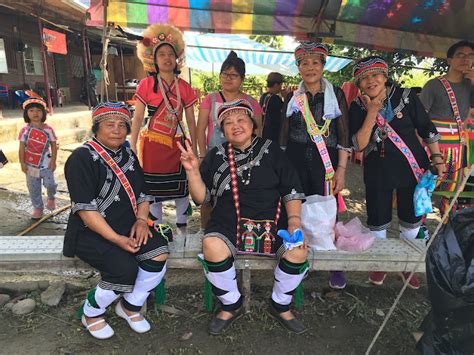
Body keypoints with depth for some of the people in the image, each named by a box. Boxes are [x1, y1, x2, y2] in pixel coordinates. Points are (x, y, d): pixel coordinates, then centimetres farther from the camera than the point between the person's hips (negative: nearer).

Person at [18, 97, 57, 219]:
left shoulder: (48, 129, -4)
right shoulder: (24, 130, -4)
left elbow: (54, 146, -2)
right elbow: (21, 149, -1)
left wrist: (53, 161, -7)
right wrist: (22, 163, -4)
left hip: (46, 164, -1)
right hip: (31, 165, 1)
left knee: (50, 184, -9)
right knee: (33, 188, 9)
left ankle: (51, 198, 24)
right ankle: (38, 208, 24)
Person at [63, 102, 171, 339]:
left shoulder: (128, 156, 13)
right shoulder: (82, 158, -9)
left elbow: (143, 195, 15)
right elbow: (85, 209, -17)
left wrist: (141, 220, -5)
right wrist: (117, 239, -23)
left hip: (127, 228, 6)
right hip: (91, 232, -6)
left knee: (159, 252, -17)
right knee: (125, 268, -27)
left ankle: (130, 306, 8)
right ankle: (91, 313, 5)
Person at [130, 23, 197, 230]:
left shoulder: (184, 88, 4)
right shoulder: (146, 85, -3)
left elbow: (190, 121, 6)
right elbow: (137, 118, -4)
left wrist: (194, 150, 5)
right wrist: (132, 148, -10)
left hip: (177, 145, 2)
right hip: (152, 146, -2)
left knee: (181, 189, 8)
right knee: (153, 190, 5)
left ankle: (182, 229, 25)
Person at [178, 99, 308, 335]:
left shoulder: (271, 151, 11)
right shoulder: (216, 156, 13)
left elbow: (291, 191, 7)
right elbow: (201, 198, 9)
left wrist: (295, 221, -9)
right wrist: (192, 171, -7)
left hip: (272, 220, 0)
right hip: (228, 221, 0)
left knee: (298, 250, -25)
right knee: (212, 246, -30)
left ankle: (280, 305, 5)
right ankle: (231, 305, -1)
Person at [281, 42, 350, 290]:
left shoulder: (336, 95, 5)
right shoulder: (292, 98, 10)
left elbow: (343, 135, 2)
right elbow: (284, 136, 12)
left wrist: (341, 169, -4)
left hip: (326, 162, -1)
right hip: (296, 162, 2)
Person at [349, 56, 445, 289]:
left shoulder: (405, 97, -7)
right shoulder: (358, 108, -6)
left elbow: (426, 129, 1)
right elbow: (359, 145, -15)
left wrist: (437, 158, -2)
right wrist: (372, 112, -21)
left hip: (412, 169, 0)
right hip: (378, 173, 0)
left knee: (411, 220, 14)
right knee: (377, 222, 11)